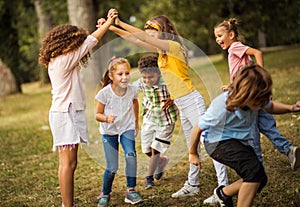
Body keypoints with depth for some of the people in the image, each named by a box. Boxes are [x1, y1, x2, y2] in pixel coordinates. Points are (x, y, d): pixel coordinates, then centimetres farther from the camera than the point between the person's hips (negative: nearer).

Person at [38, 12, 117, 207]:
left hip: (69, 113, 10)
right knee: (68, 163, -10)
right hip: (65, 114, -10)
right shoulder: (64, 60, -14)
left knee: (69, 163, 10)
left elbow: (85, 44, 25)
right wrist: (108, 23, -2)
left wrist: (100, 28, 20)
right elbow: (89, 42, -10)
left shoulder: (58, 61, 13)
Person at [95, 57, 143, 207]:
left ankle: (131, 191, -17)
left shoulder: (132, 90, -11)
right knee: (112, 168, -7)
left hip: (127, 129, 2)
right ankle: (105, 194, 20)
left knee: (131, 155, -27)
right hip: (109, 131, -2)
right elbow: (98, 114, -11)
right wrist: (106, 118, -34)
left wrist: (136, 122, 23)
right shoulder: (104, 93, -20)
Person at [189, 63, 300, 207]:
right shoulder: (221, 108, -33)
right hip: (218, 143, -7)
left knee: (260, 179, 0)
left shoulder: (255, 99, -16)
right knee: (254, 169, -29)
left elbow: (270, 107, 9)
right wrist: (193, 154, -1)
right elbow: (197, 130, -18)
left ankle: (224, 193, 25)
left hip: (240, 142, 7)